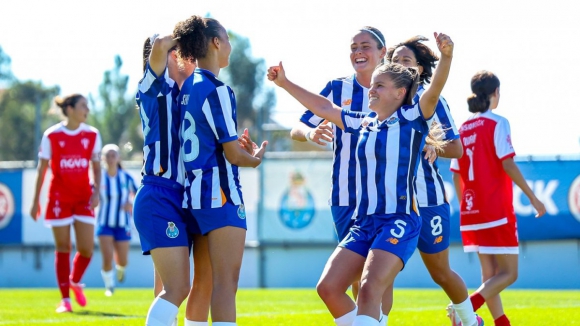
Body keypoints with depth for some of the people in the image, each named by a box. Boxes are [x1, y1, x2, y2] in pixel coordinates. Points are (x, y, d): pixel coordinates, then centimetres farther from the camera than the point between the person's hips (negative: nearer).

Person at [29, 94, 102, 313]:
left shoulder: (92, 135, 3)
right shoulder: (52, 135, -4)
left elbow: (96, 166, 8)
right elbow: (42, 169, 1)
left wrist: (96, 192, -8)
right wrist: (35, 201, 0)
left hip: (83, 197, 2)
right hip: (59, 197, -2)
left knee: (87, 248, -5)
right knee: (63, 248, -1)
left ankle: (75, 281, 25)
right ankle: (65, 299, 7)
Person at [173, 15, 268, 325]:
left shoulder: (188, 86, 12)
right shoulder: (217, 90, -13)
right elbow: (233, 155, -11)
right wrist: (256, 158, 8)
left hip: (195, 192, 9)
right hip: (221, 194, -9)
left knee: (211, 283, 11)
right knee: (227, 283, -9)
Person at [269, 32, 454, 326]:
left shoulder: (411, 119, -2)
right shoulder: (363, 123, 16)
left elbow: (434, 91, -19)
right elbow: (324, 108, 25)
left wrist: (446, 57, -37)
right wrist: (285, 83, 28)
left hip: (399, 221, -8)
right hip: (363, 222, 8)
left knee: (369, 289, -22)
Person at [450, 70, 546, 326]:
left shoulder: (463, 129, 10)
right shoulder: (497, 123, -8)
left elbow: (456, 174, 11)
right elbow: (507, 164, -15)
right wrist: (532, 197, -10)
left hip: (471, 211, 7)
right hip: (497, 210, -7)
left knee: (490, 274, 14)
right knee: (508, 273, -3)